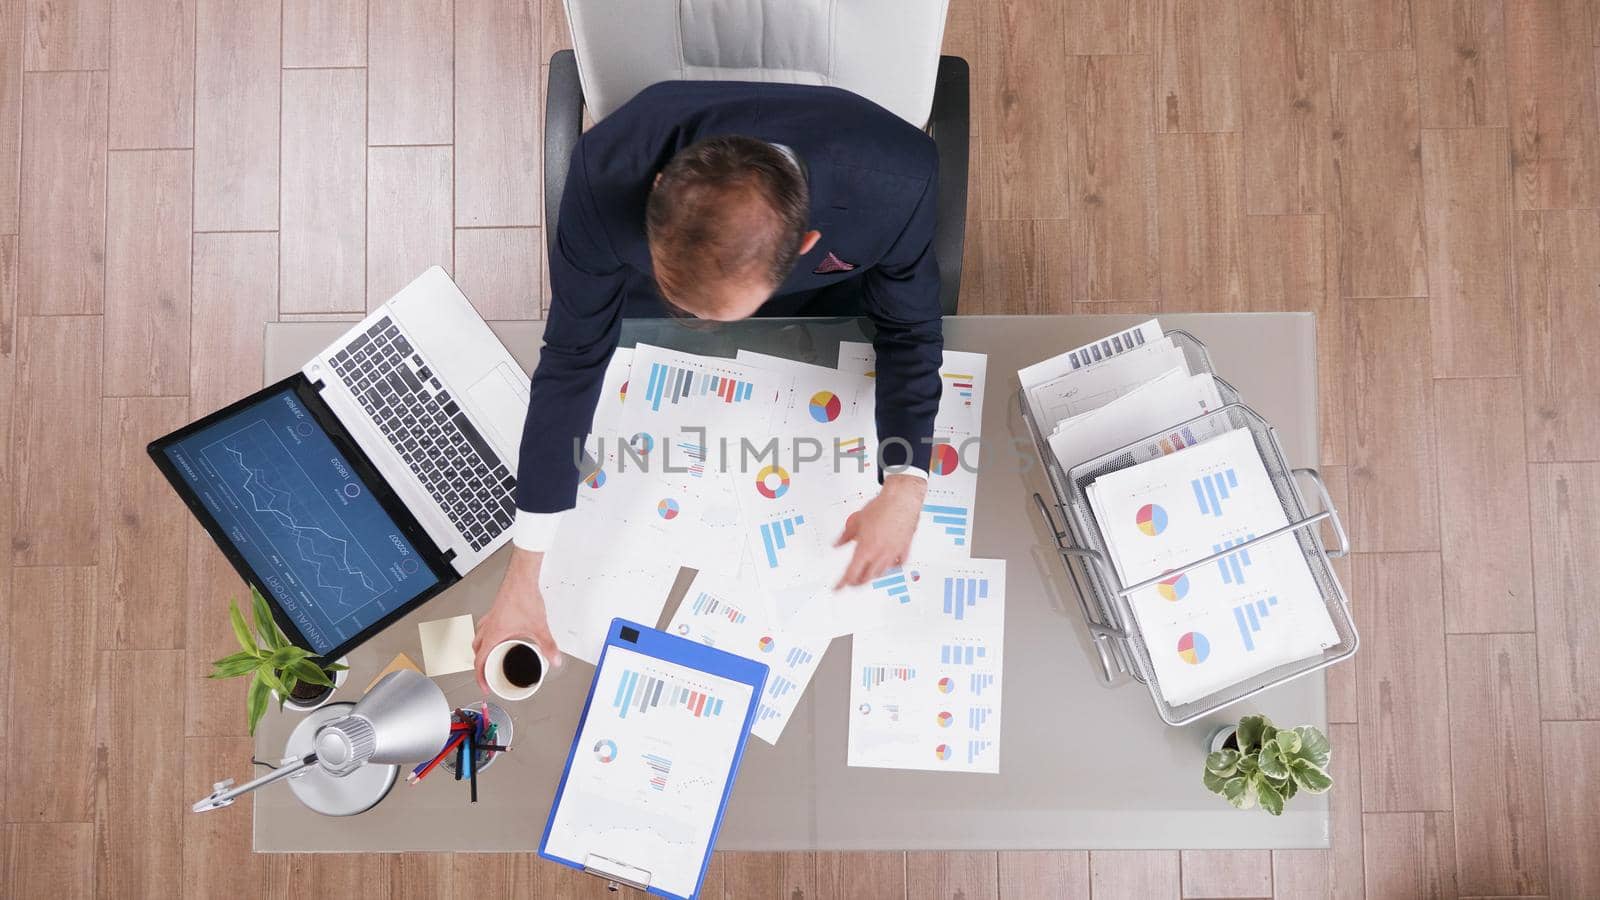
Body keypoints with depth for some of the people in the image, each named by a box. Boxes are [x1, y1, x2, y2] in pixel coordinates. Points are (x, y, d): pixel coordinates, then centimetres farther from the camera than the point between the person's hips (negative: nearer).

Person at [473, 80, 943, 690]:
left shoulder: (897, 183, -43)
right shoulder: (609, 174, -42)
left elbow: (909, 331, -22)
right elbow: (572, 356, -29)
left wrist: (905, 487, -36)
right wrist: (523, 573, -27)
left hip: (830, 295, 0)